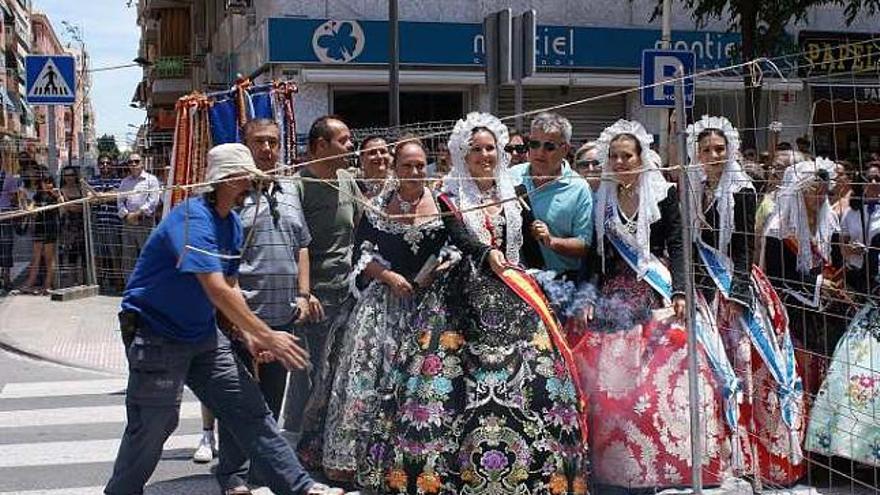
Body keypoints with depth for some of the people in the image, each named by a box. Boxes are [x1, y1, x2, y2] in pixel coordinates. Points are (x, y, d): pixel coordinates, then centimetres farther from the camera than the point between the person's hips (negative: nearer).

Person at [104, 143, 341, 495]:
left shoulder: (232, 224, 8)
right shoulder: (193, 218, -22)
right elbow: (216, 290, -29)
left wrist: (248, 336, -2)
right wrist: (266, 335, -26)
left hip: (203, 335, 8)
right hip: (155, 333, -8)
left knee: (250, 409, 4)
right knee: (153, 426, -1)